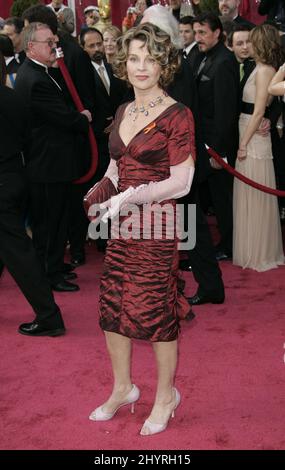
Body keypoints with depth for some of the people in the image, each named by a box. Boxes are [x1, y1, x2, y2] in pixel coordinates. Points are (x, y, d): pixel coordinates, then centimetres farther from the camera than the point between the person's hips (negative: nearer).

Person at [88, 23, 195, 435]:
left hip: (157, 225, -6)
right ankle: (123, 389, 33)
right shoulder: (123, 112, 9)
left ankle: (166, 396, 27)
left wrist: (132, 196, -19)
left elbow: (181, 182, -15)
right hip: (122, 225, 7)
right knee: (112, 306, 12)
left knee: (155, 312, 5)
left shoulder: (177, 115, -11)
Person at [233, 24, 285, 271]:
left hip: (254, 140, -9)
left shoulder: (264, 70, -13)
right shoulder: (261, 69, 13)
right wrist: (244, 142, 11)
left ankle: (257, 254, 10)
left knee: (254, 197, 0)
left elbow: (259, 111, -17)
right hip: (250, 137, 9)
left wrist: (244, 144, -17)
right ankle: (254, 248, 27)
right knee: (249, 197, 16)